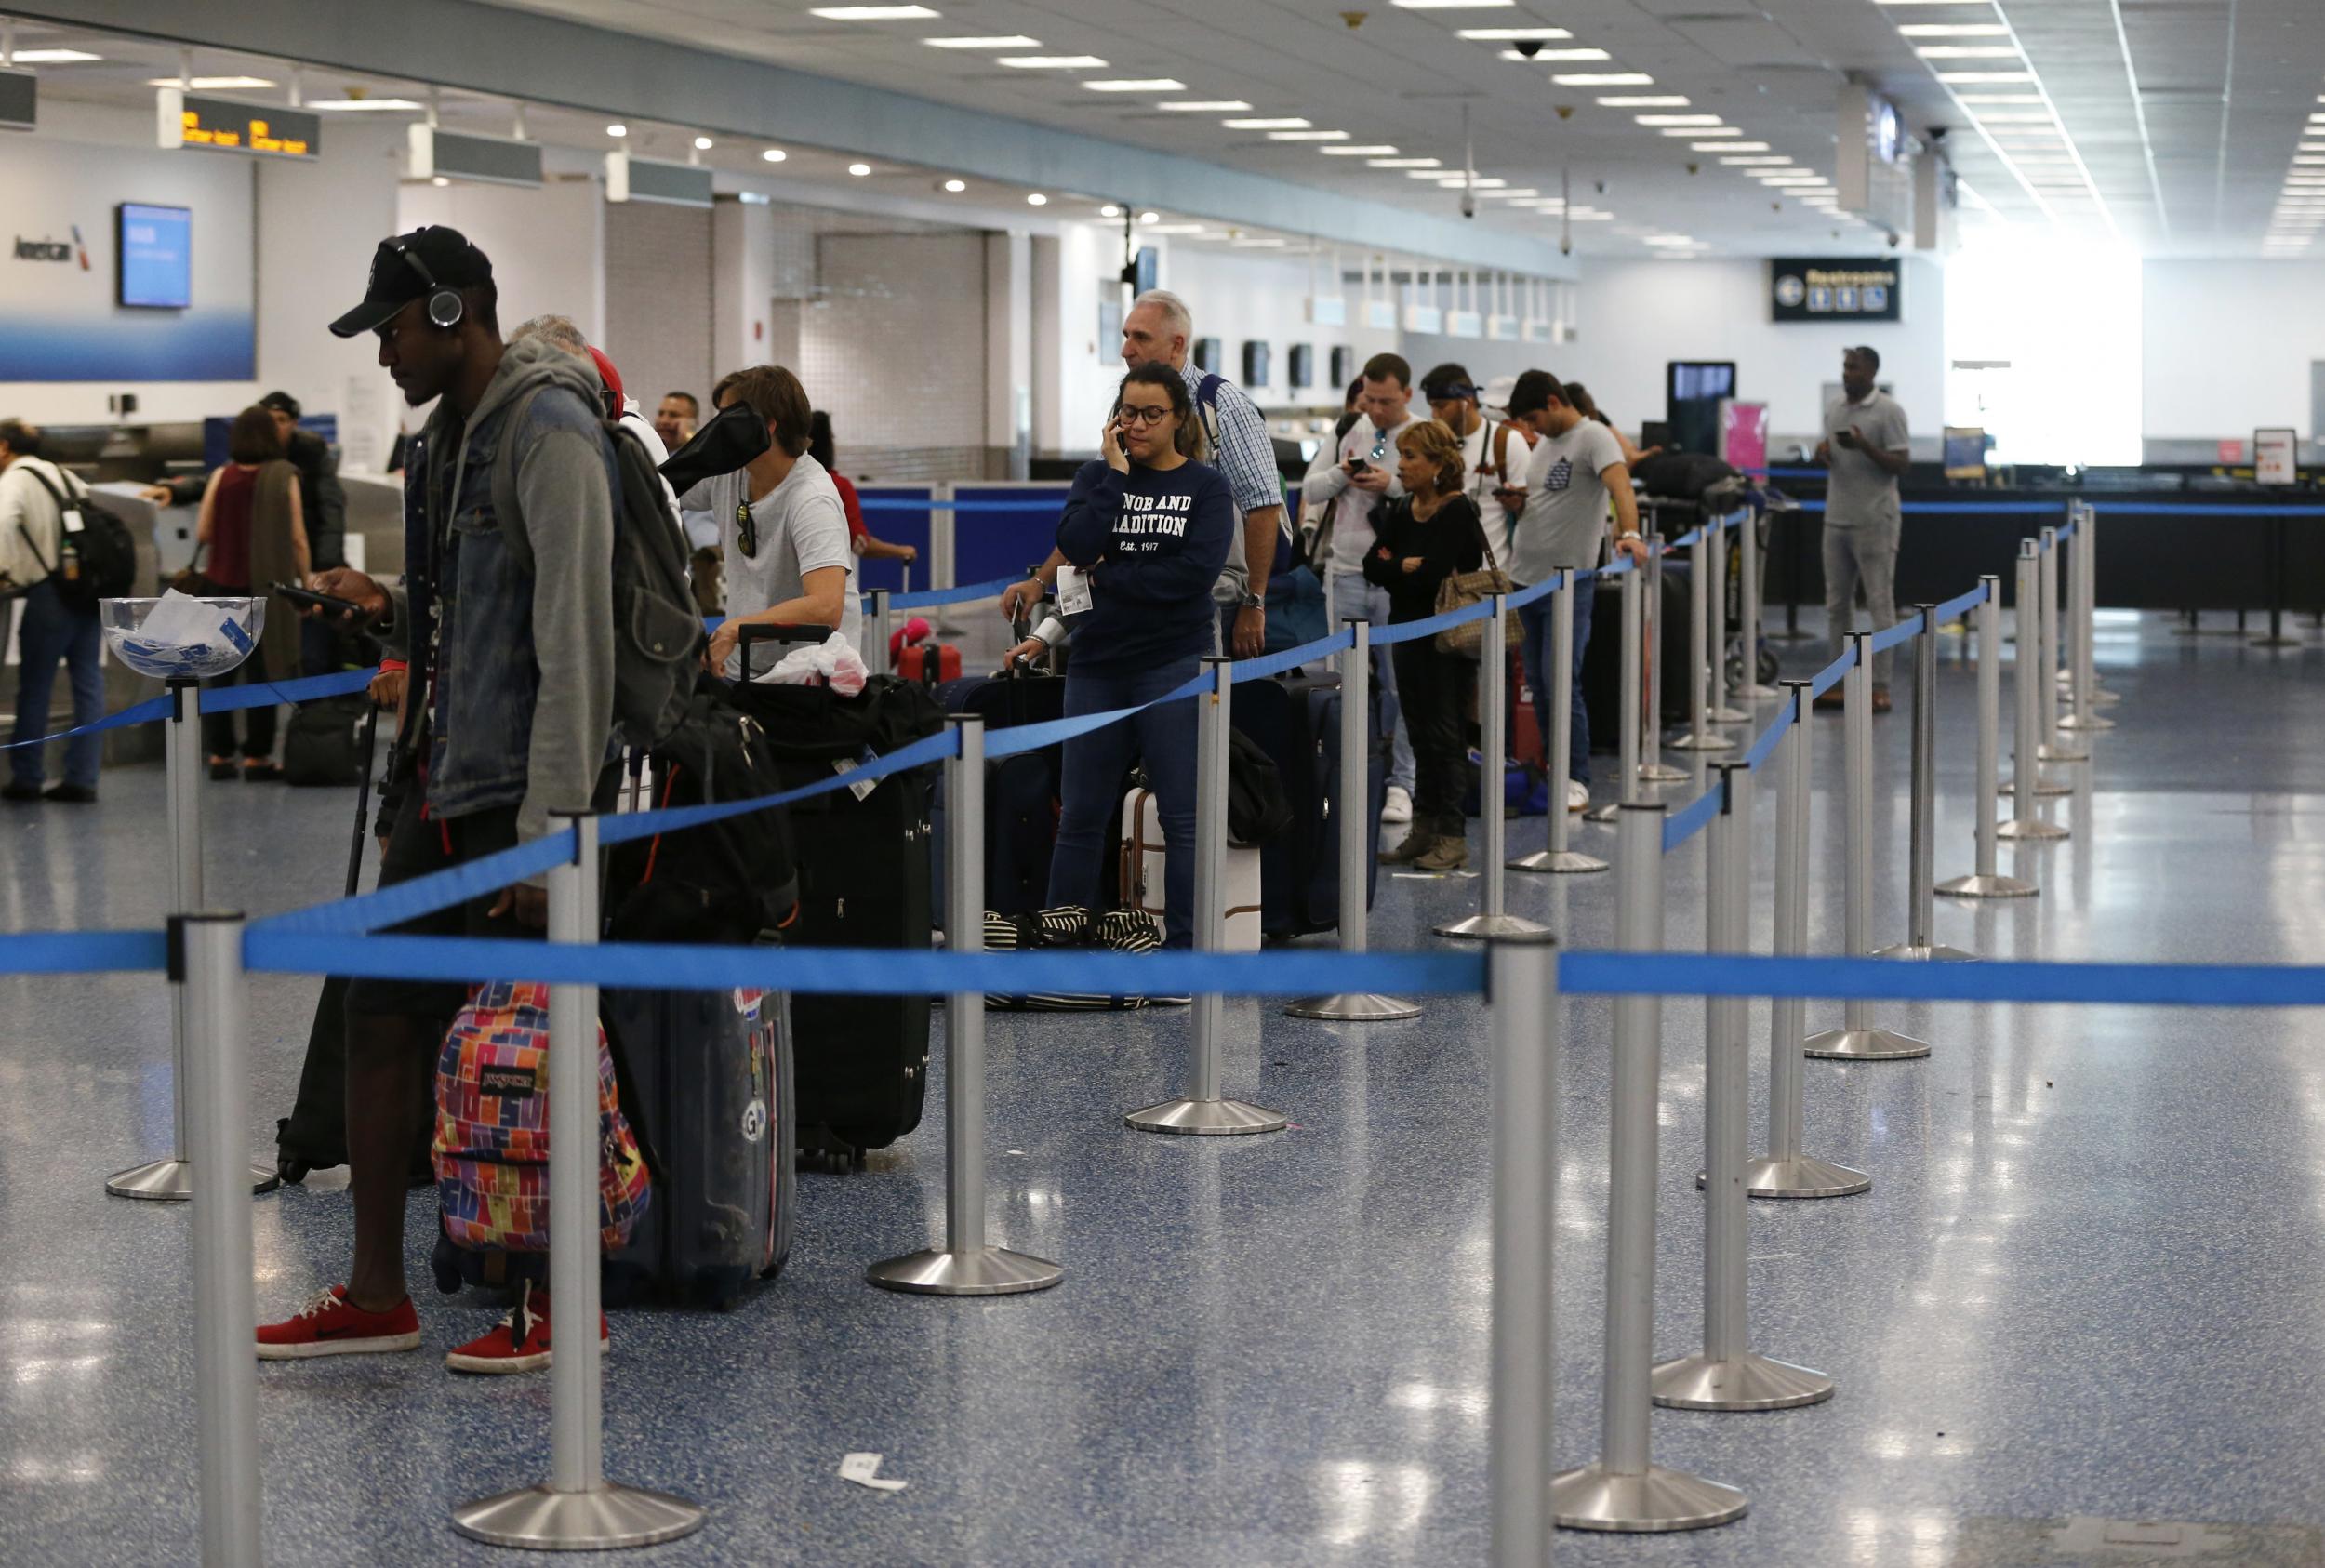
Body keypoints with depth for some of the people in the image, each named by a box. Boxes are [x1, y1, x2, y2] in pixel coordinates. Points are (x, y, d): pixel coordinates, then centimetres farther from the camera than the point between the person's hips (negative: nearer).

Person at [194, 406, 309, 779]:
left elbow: (202, 534, -1)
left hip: (222, 583, 2)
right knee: (260, 671, 3)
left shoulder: (221, 476, -1)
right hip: (265, 585, -2)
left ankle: (219, 754, 10)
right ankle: (256, 756, 3)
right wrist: (307, 582, 3)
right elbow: (297, 539, -6)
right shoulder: (283, 477, -6)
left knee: (220, 670, 9)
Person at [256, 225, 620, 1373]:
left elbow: (573, 640, -20)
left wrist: (550, 828, -23)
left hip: (522, 794, -9)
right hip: (443, 783, 10)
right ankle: (377, 1295, 17)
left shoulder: (551, 434, -14)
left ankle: (565, 1304, 11)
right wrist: (388, 610, 5)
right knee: (382, 1015, 9)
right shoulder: (450, 436, 16)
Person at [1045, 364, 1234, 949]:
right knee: (1081, 816, 8)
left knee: (1184, 818, -1)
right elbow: (1075, 546, -9)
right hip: (1098, 663, 3)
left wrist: (1105, 576, -10)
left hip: (1175, 664, -3)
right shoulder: (1098, 476, 9)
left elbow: (1198, 570, -14)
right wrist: (1115, 474, -10)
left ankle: (1184, 949, 3)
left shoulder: (1207, 486, 1)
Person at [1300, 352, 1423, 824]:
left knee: (1400, 684, -2)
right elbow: (1310, 489, 10)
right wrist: (1341, 474, -9)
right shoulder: (1350, 432, 10)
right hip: (1347, 577, 4)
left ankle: (1399, 783, 3)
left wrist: (1394, 485, -20)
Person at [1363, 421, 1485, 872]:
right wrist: (1409, 568, -15)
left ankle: (1453, 836, -1)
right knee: (1421, 736, 10)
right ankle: (1424, 830, 15)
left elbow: (1435, 574, -21)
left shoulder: (1459, 512, -12)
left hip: (1448, 638, -7)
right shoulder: (1399, 511, 11)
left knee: (1446, 736, -5)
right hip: (1409, 634, 7)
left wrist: (1394, 569, -6)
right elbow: (1372, 567, 3)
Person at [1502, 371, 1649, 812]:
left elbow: (1620, 485, -27)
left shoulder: (1593, 437, -11)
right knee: (1538, 685, 11)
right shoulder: (1544, 443, 16)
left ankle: (1576, 779, -3)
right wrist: (1518, 502, 2)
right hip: (1525, 578, 8)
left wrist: (1630, 533, -44)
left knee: (1561, 683, -10)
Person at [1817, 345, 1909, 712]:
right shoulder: (1834, 408, 12)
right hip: (1837, 519, 7)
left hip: (1874, 520, -7)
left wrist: (1864, 446, -24)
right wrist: (1823, 451, -1)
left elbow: (1901, 463, -11)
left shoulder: (1888, 411, -8)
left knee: (1880, 604, -3)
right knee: (1837, 604, 9)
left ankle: (1880, 687, -3)